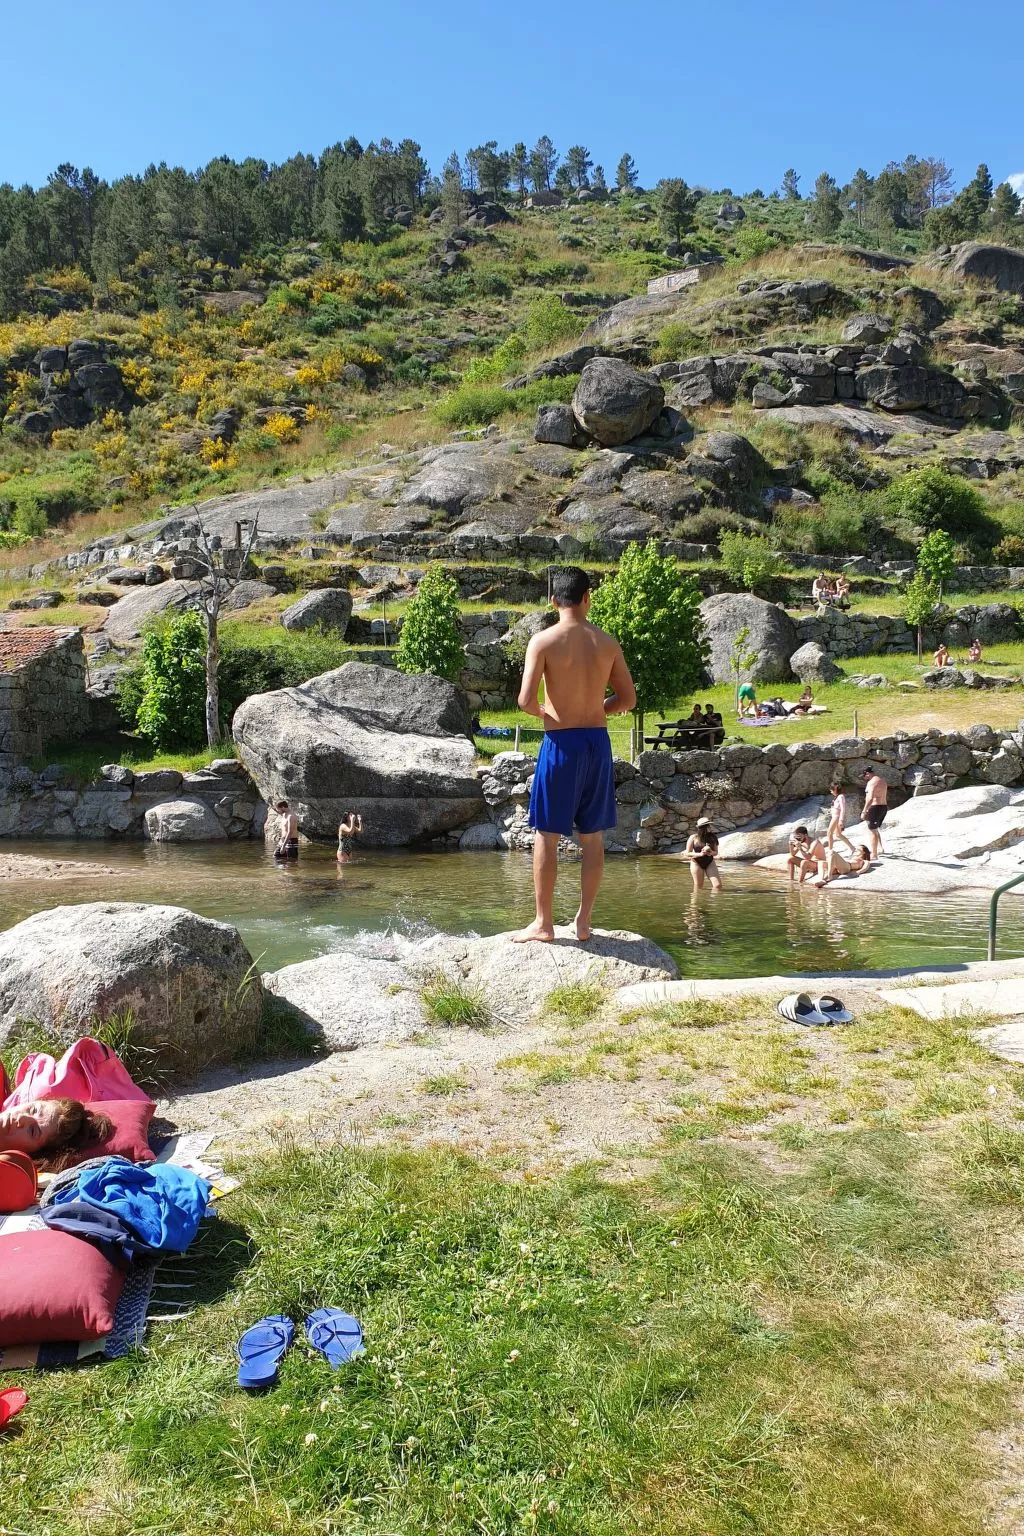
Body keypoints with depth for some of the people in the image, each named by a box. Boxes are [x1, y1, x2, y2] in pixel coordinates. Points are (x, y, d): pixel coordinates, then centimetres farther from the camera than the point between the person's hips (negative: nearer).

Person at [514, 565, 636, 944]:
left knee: (547, 835, 5)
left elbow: (526, 700, -13)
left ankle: (543, 923, 9)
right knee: (593, 836, 11)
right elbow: (628, 699, 8)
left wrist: (543, 711, 8)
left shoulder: (543, 641, -8)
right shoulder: (608, 643, 3)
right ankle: (584, 921, 17)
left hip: (560, 742, -4)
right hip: (597, 742, 4)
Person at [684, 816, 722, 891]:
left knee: (718, 885, -9)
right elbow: (687, 853, -7)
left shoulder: (713, 837, -1)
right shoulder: (693, 837, -9)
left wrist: (711, 853, -15)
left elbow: (716, 852, 9)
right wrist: (700, 854, -22)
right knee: (698, 888, 4)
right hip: (697, 863, -3)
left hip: (710, 862, 3)